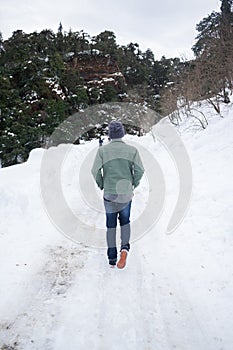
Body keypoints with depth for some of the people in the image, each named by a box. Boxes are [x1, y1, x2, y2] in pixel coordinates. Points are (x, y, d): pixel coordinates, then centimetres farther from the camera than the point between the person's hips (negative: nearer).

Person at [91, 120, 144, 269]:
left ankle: (112, 259, 15)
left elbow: (95, 171, -10)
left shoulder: (102, 150, -4)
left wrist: (101, 185, 7)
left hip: (109, 193, 0)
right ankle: (125, 248, -2)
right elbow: (139, 170, -9)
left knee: (111, 225, 13)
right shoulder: (132, 149, -3)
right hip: (126, 193, 1)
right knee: (125, 221, 20)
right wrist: (134, 184, 8)